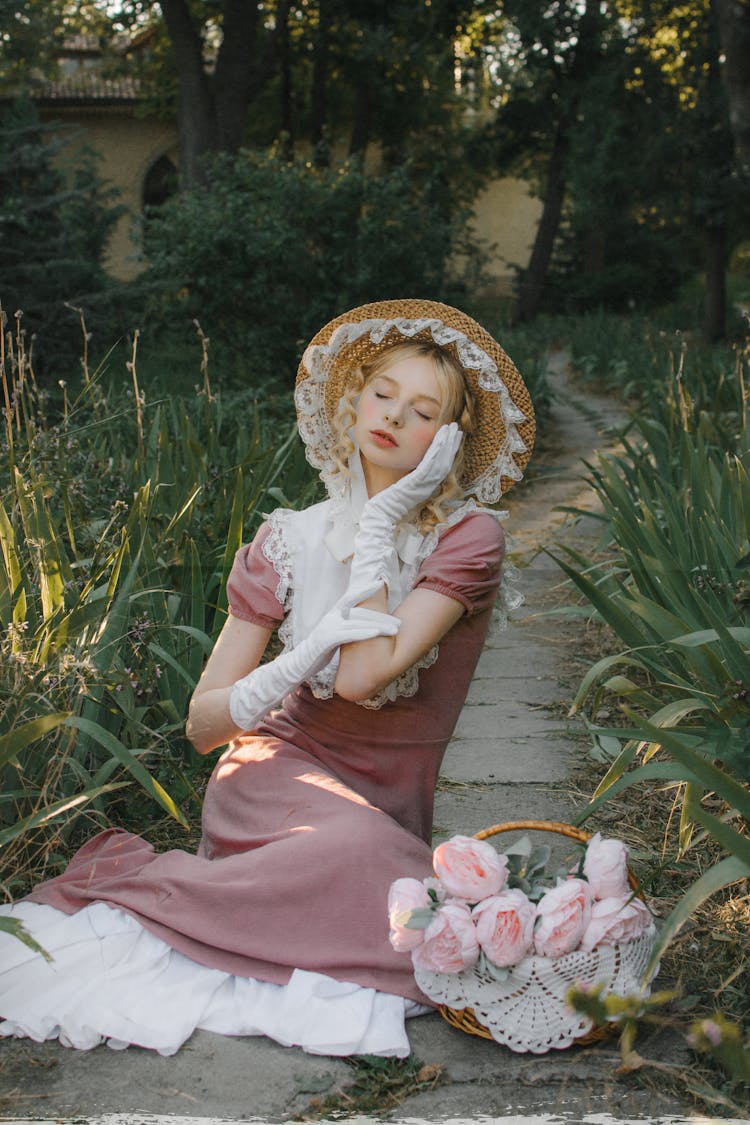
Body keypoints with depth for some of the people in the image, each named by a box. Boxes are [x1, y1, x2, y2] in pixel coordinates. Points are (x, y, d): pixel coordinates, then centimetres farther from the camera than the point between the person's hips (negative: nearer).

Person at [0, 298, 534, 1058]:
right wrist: (294, 667, -22)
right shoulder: (288, 542, 0)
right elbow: (202, 724, -3)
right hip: (278, 774, -2)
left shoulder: (468, 538, -6)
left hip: (389, 814, 2)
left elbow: (365, 675, -22)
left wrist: (380, 524, -16)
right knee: (360, 848, -35)